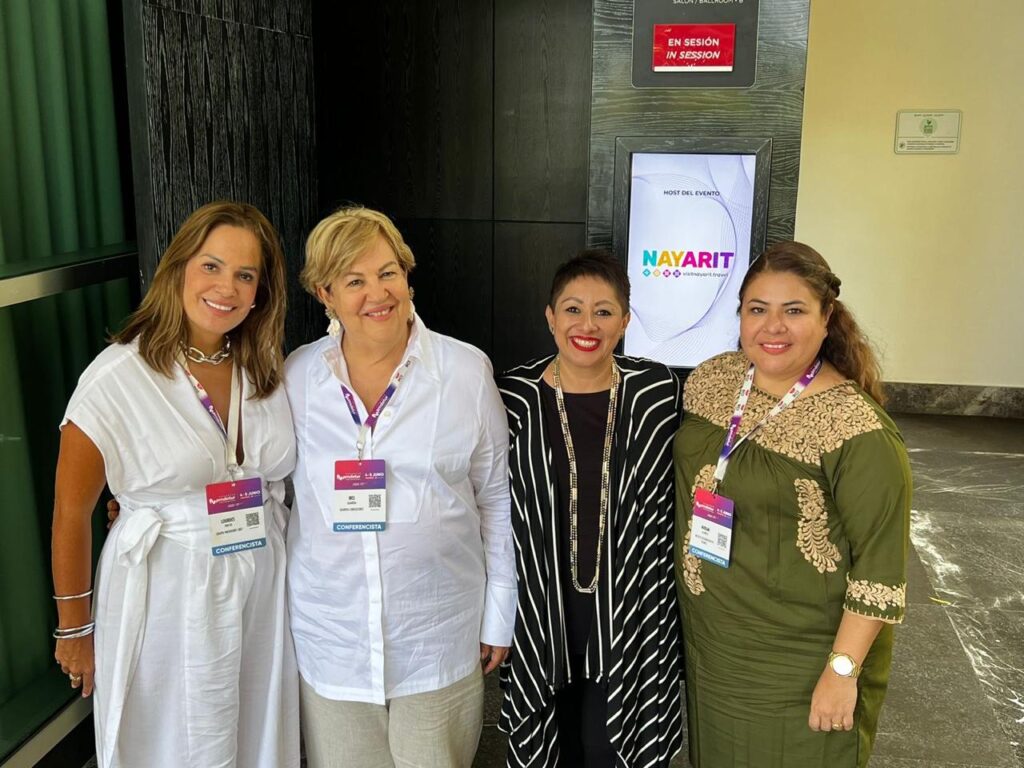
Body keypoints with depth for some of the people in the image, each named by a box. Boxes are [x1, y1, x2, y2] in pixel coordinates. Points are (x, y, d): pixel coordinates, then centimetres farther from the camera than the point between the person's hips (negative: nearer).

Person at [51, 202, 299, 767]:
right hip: (167, 605, -4)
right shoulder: (118, 377, -14)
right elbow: (71, 513, -8)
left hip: (264, 593, 4)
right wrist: (75, 630, -1)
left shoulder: (267, 369, 0)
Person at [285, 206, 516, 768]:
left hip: (439, 637, -1)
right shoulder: (296, 377, -2)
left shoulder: (467, 371, -5)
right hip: (331, 636, 1)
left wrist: (498, 615, 4)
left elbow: (495, 499, 1)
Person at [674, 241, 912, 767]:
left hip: (799, 669, -6)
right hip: (706, 642, 6)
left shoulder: (855, 427, -23)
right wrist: (686, 581, 13)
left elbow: (880, 567, -20)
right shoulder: (711, 379, -4)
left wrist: (842, 670, -19)